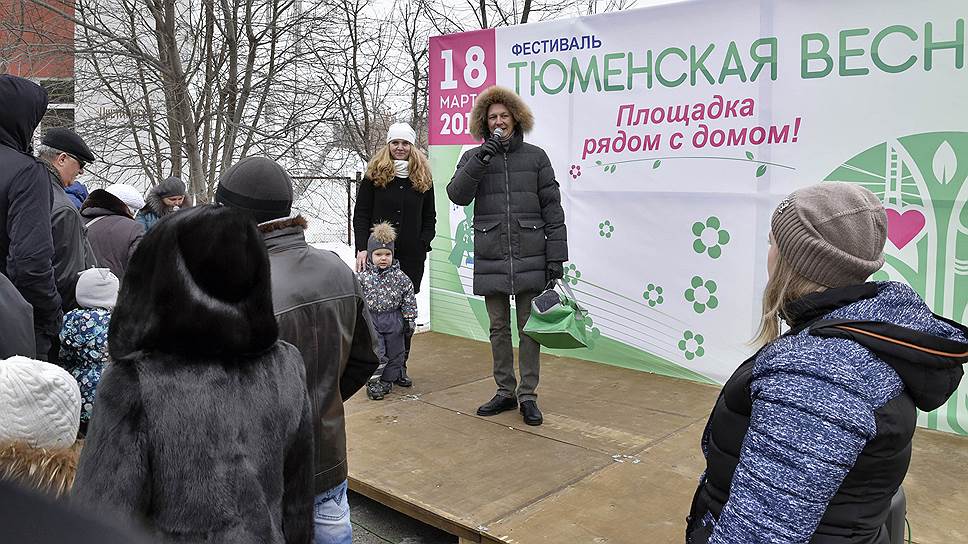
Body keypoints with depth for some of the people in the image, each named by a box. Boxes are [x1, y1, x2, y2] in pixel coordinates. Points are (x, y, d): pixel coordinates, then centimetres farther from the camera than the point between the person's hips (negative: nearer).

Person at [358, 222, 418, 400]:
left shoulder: (400, 277, -2)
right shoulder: (363, 277, -6)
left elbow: (409, 300, 3)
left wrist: (410, 319, 3)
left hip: (394, 321, 2)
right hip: (370, 320, -2)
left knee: (394, 351, 11)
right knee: (375, 353, -9)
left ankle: (387, 380, 27)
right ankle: (372, 382, 5)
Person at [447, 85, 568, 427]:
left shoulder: (535, 157, 5)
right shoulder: (473, 157, 8)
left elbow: (552, 208, 3)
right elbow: (457, 195, -7)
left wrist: (556, 255, -3)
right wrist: (479, 161, -19)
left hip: (530, 258, -1)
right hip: (490, 260, 1)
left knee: (529, 328, 4)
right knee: (499, 329, 10)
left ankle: (528, 395, 14)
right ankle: (505, 392, 23)